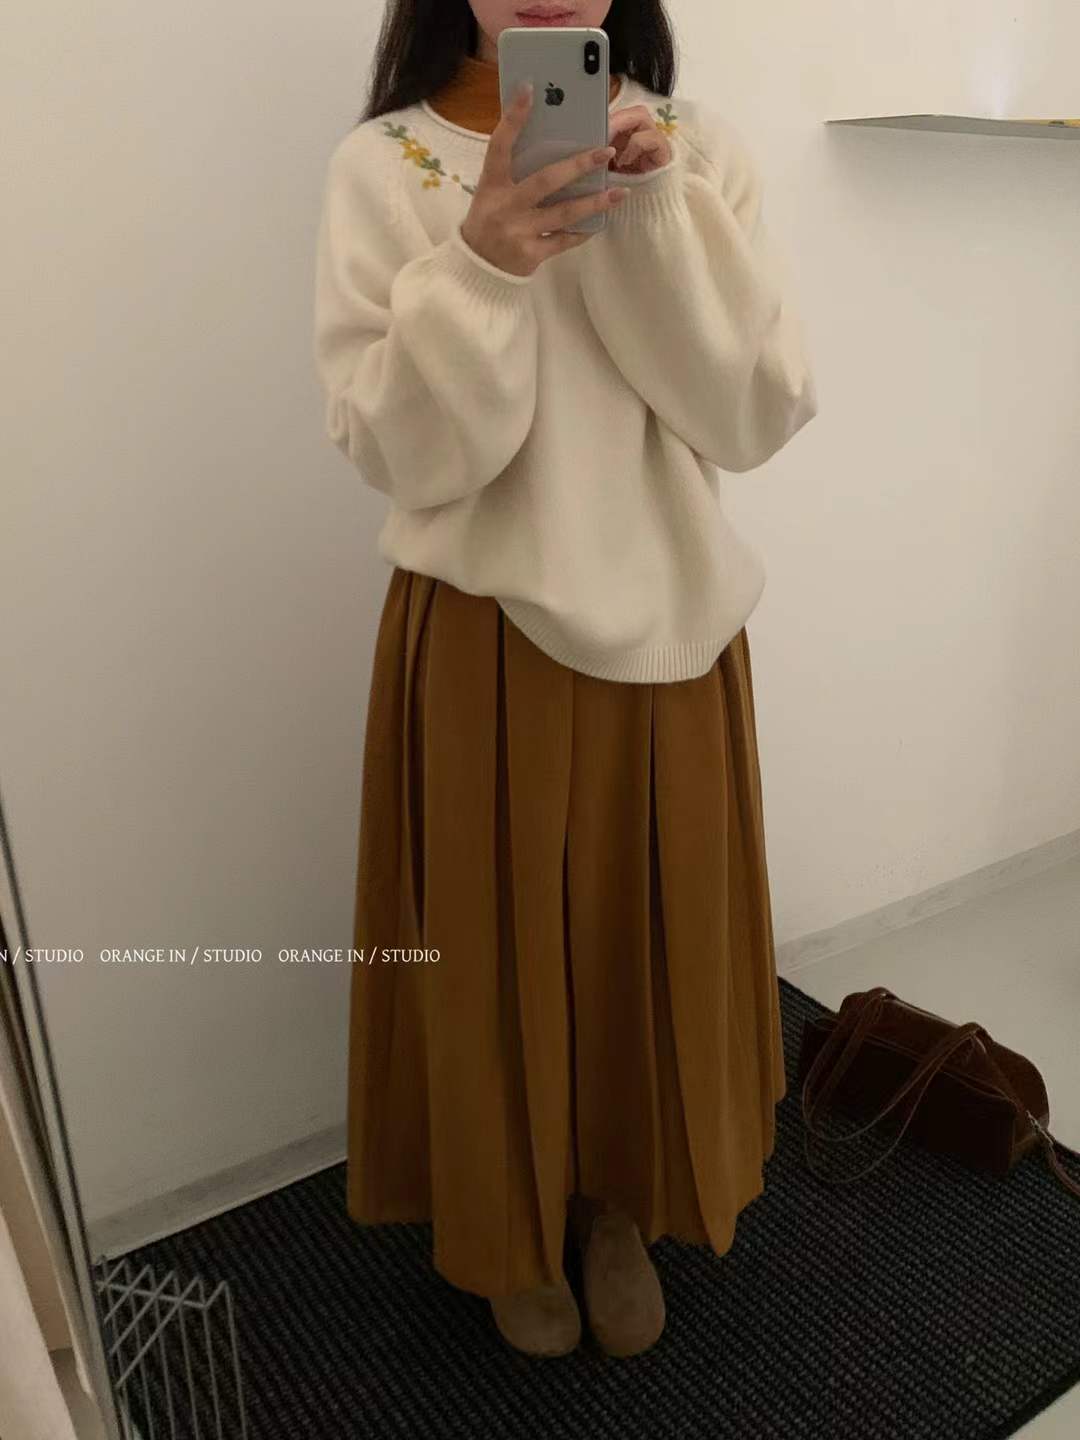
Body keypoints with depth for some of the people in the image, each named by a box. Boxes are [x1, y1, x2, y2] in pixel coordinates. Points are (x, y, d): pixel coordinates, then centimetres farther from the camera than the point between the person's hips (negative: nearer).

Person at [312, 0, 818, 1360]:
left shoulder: (699, 146, 1)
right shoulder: (381, 166, -5)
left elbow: (759, 415, -8)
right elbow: (399, 454, -11)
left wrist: (657, 215, -18)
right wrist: (481, 264, -25)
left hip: (667, 627, 3)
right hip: (478, 640, -2)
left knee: (653, 930, 15)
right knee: (496, 944, 11)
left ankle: (621, 1202, 43)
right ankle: (515, 1222, 39)